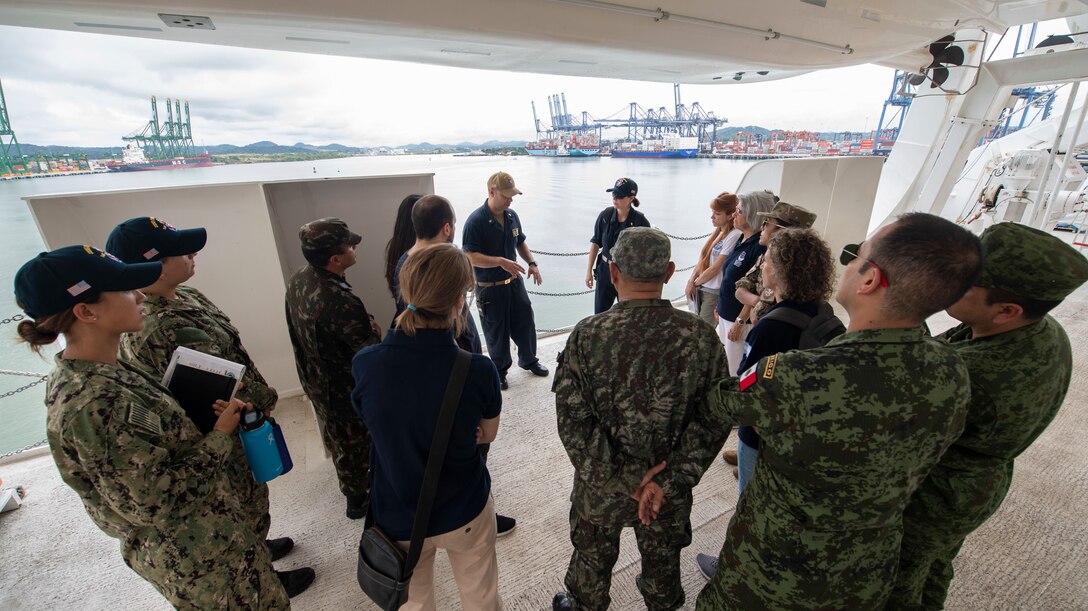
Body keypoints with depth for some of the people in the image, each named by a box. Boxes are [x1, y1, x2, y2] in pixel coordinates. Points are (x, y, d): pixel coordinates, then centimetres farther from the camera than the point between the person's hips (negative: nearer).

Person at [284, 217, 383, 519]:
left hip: (316, 378, 8)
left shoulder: (297, 280, -9)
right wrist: (373, 330, -6)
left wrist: (365, 325, -4)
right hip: (346, 389, -8)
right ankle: (358, 499, 39)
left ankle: (354, 485, 53)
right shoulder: (340, 302, -37)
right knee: (356, 442, 16)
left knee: (337, 437, 28)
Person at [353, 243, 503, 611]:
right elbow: (487, 434, -7)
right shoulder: (478, 371, -27)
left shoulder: (365, 364, -22)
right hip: (464, 513, -1)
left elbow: (378, 425, -2)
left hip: (397, 517, 2)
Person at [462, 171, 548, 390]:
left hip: (514, 282, 6)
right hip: (489, 288, -6)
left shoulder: (512, 216, 3)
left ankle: (528, 360, 40)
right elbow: (471, 257, -23)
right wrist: (501, 262, -32)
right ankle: (500, 371, 29)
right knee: (496, 331, 8)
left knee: (525, 322, 16)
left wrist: (531, 263, 0)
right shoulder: (476, 221, -19)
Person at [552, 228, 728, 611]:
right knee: (663, 559, 30)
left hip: (599, 488, -1)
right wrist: (669, 479, -12)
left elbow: (572, 421, -22)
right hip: (670, 490, 2)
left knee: (593, 558, 27)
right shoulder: (702, 338, -18)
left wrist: (622, 479, -15)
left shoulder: (586, 336, -23)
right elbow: (713, 421, -15)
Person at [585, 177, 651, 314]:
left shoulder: (640, 221, -14)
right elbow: (595, 243, 2)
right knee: (599, 314, 9)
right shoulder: (605, 215, -6)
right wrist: (589, 270, 2)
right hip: (605, 272, 3)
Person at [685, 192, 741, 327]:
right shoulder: (718, 232, 8)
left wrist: (694, 283, -4)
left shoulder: (734, 236, -17)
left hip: (715, 292, -7)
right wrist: (691, 281, -3)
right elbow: (703, 259, 7)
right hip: (701, 288, 8)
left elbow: (715, 268, -16)